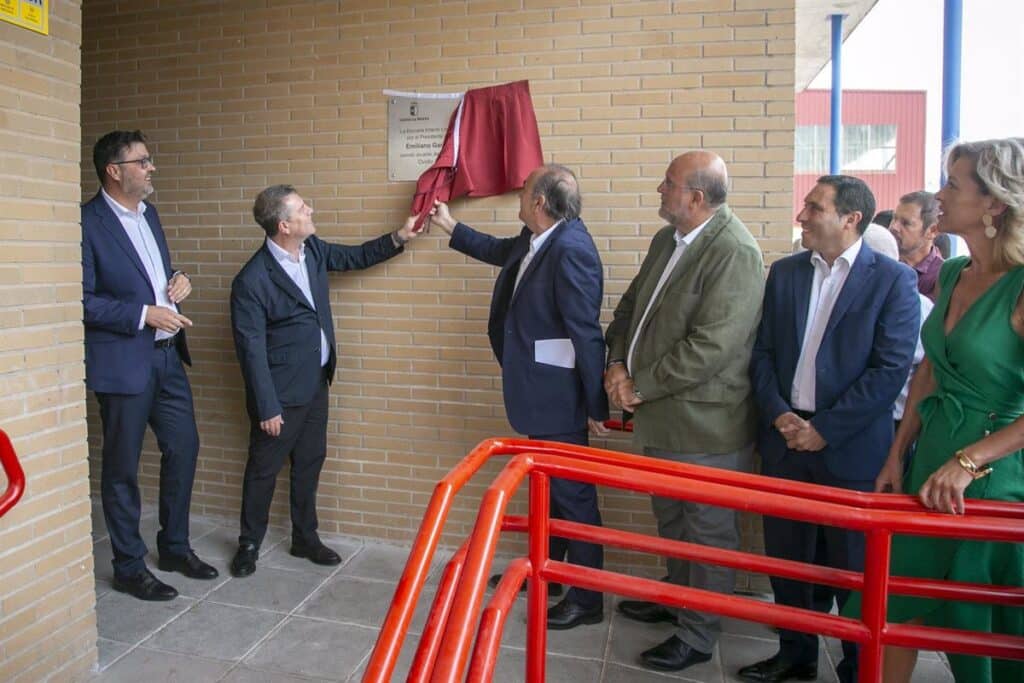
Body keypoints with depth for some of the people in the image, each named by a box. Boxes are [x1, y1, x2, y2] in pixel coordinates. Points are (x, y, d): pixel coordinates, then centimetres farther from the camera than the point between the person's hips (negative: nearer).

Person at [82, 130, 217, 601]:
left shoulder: (148, 213, 11)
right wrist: (144, 314, -20)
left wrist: (178, 280, 1)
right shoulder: (88, 222, -14)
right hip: (122, 362, -8)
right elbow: (83, 299, -16)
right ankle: (129, 568, 21)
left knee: (183, 448, 13)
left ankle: (175, 548, 31)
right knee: (122, 468, 6)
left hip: (166, 355, 8)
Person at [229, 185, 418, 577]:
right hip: (281, 393, -7)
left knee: (310, 463, 17)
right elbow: (251, 349, -18)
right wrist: (267, 407, -16)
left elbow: (356, 257, 17)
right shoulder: (252, 281, -22)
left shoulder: (312, 250, 0)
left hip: (316, 384, 7)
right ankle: (249, 544, 30)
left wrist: (398, 239, 5)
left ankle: (305, 538, 33)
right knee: (264, 469, 10)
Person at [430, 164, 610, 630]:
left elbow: (586, 332, -24)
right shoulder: (538, 238, 5)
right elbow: (500, 251, 28)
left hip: (559, 397, -10)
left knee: (572, 492, 3)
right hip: (540, 390, 10)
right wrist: (451, 227, 35)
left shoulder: (571, 250, -25)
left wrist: (596, 406, -19)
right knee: (549, 485, 23)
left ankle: (587, 600, 20)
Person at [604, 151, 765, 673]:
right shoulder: (666, 239, 7)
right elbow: (632, 303, 14)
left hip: (705, 424, -9)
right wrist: (617, 363, -3)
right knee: (670, 518, 25)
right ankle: (677, 597, 47)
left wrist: (639, 387, -17)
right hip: (659, 415, 9)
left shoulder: (735, 253, -21)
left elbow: (709, 347, -26)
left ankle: (698, 636, 28)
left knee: (707, 530, 10)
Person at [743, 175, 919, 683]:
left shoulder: (893, 279, -6)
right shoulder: (784, 272, 7)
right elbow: (763, 352, 7)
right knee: (787, 558, 15)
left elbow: (891, 368, -12)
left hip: (851, 449, -4)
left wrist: (824, 428, -15)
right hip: (784, 442, 5)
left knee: (854, 568, 8)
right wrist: (779, 414, -8)